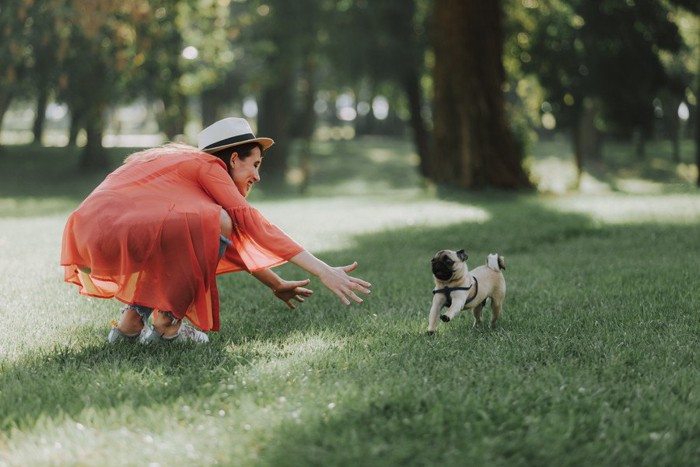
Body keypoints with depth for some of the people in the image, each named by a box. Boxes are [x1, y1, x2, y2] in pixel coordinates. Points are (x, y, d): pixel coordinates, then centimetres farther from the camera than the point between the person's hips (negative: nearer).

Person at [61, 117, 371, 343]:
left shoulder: (185, 163, 28)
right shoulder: (208, 166, 1)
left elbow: (228, 242, 36)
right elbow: (251, 224, -9)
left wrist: (275, 284, 40)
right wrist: (323, 271, -10)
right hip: (117, 235, -10)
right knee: (217, 222, -11)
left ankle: (131, 320, 18)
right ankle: (167, 323, -1)